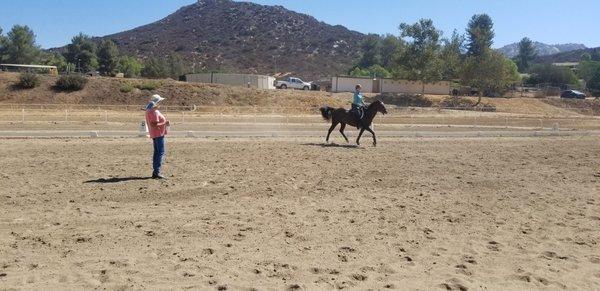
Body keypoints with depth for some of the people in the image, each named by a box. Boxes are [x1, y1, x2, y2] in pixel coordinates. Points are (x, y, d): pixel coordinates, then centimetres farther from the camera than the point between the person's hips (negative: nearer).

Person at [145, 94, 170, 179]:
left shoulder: (149, 111, 13)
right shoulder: (154, 112, -19)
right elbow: (155, 124, -24)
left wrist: (164, 122, 15)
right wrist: (165, 123, -15)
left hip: (154, 134, 11)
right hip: (158, 134, -11)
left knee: (157, 152, 14)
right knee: (161, 152, -9)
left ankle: (155, 172, 19)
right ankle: (156, 172, -10)